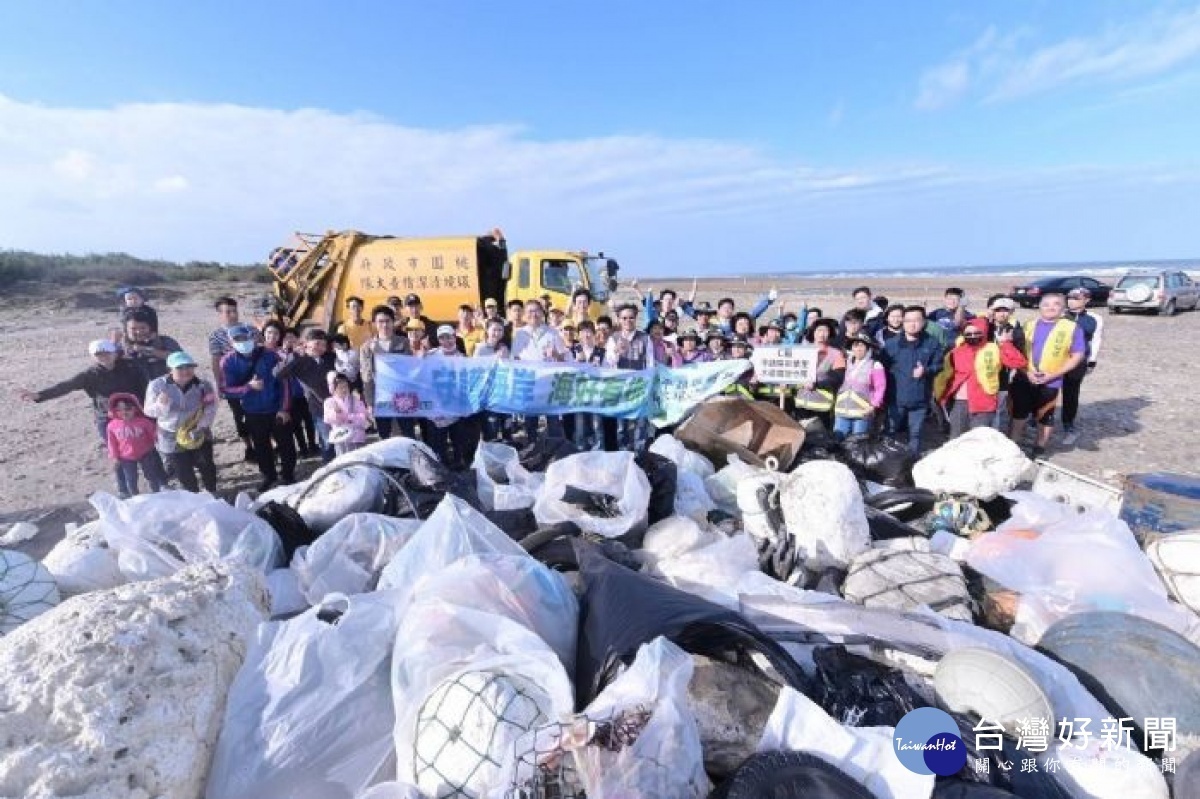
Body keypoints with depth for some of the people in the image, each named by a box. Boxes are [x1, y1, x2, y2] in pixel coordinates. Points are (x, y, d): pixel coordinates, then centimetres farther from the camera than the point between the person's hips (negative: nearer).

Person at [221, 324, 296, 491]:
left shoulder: (269, 356, -13)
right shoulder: (228, 362, -8)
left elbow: (284, 382, -9)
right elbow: (228, 389, -7)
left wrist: (284, 409, -10)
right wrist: (249, 386, -26)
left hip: (277, 410, -2)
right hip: (253, 413, 2)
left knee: (285, 443, 10)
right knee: (261, 446, 16)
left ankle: (289, 474, 29)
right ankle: (269, 475, 36)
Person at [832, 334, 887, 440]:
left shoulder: (875, 366, -4)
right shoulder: (847, 363, 12)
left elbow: (880, 388, -5)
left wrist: (874, 405, -13)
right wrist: (836, 402, 12)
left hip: (862, 412, -4)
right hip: (842, 410, 5)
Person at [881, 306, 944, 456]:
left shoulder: (932, 344, 1)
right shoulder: (891, 344, 1)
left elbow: (938, 365, 3)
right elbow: (882, 366, 0)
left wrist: (926, 370, -15)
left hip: (920, 398, 0)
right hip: (896, 397, 0)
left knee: (915, 435, 9)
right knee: (893, 432, 9)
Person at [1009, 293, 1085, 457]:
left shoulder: (1072, 328, -3)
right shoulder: (1029, 325, 6)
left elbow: (1077, 356, -4)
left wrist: (1053, 374, -12)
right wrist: (1027, 371, -9)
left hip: (1050, 382, -2)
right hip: (1024, 379, 2)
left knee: (1045, 417, 9)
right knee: (1019, 413, 8)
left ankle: (1039, 449, 24)